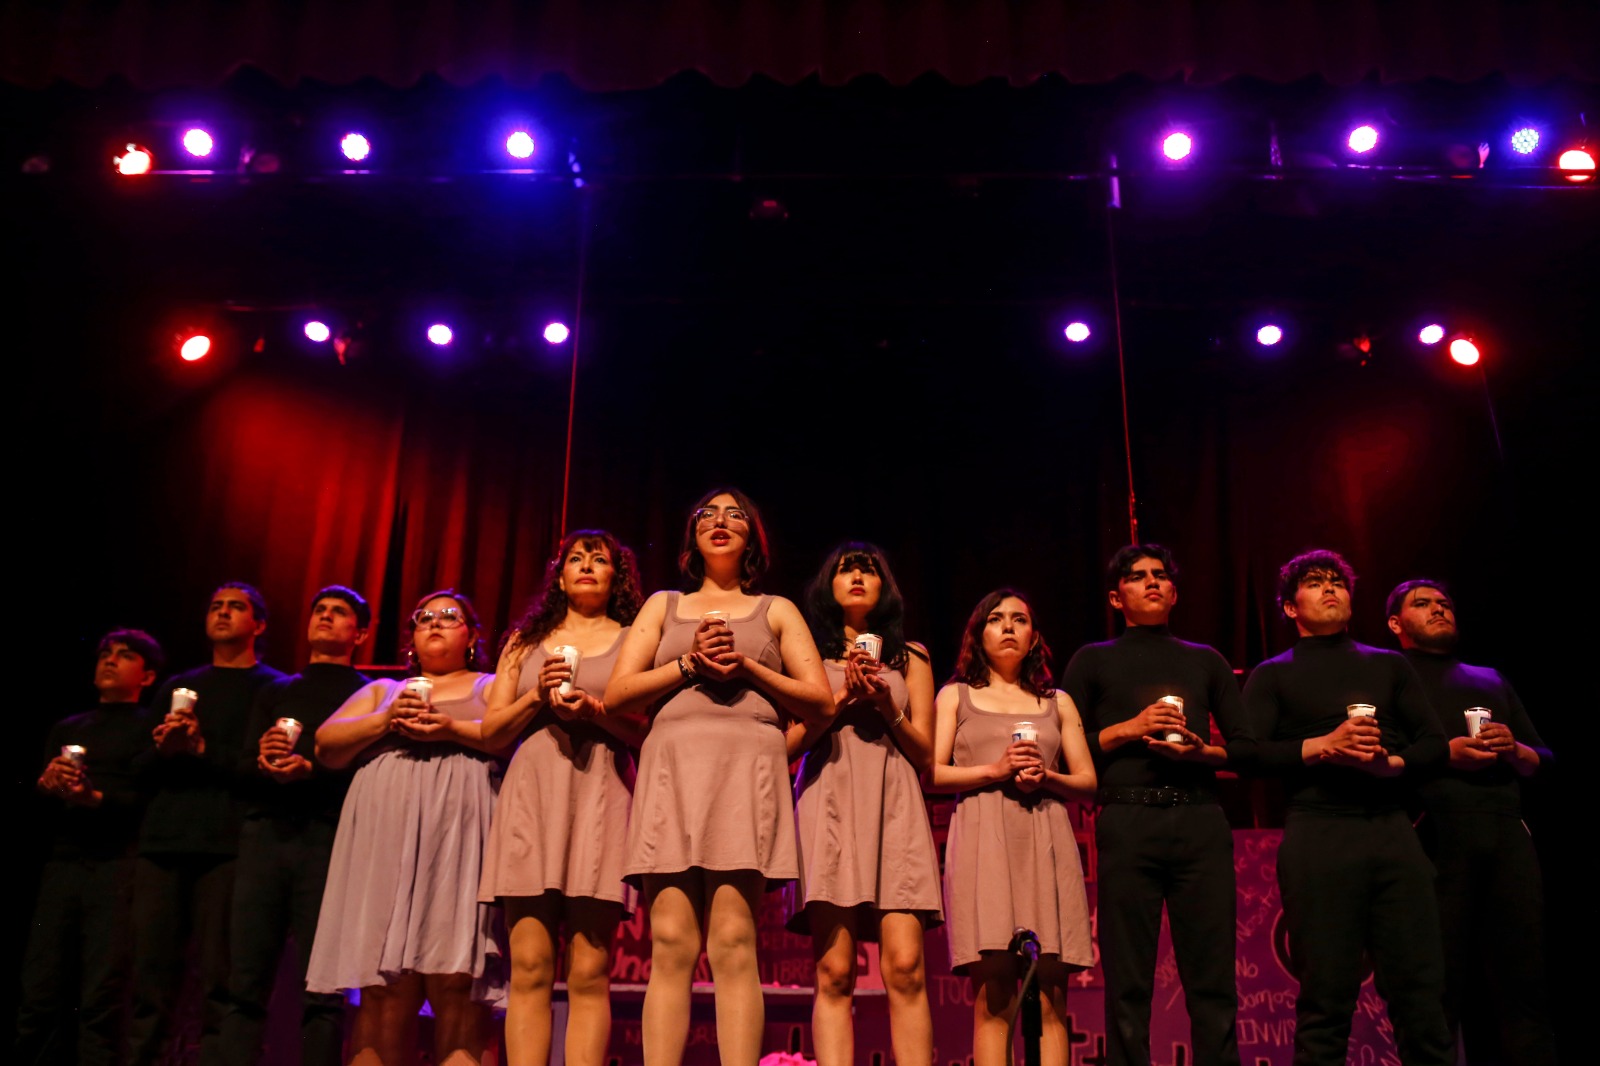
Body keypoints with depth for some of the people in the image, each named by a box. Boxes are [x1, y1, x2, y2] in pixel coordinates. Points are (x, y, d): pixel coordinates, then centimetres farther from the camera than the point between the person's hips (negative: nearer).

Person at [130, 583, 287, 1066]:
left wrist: (204, 749, -12)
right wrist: (163, 750, -3)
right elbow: (142, 769, 19)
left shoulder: (273, 688, 7)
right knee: (151, 973, 0)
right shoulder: (176, 687, 23)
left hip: (228, 846, -4)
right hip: (162, 843, 4)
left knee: (219, 978, -7)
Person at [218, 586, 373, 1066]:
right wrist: (264, 761, -8)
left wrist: (312, 769, -16)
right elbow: (244, 763, 14)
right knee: (246, 984, -4)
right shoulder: (275, 692, 25)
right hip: (266, 833, 4)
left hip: (328, 837, -3)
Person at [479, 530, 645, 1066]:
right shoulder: (526, 641, 22)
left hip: (600, 795, -2)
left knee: (588, 972, -9)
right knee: (529, 967, -8)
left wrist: (597, 710, -9)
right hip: (532, 791, 2)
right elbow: (492, 731, 15)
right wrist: (537, 698, -2)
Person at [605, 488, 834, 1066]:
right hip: (672, 763, 1)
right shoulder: (663, 606, 24)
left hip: (747, 765, -1)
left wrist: (747, 666, -2)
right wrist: (690, 664, -2)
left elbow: (821, 704, 11)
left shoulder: (776, 611, 21)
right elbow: (616, 697, 12)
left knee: (733, 942, -14)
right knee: (671, 944, -10)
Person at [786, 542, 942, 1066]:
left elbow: (925, 755, 15)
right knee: (834, 972, -11)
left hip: (894, 806, 1)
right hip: (828, 801, -1)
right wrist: (842, 698, -2)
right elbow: (789, 744, 10)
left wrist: (888, 708, -2)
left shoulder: (909, 657, 21)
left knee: (904, 967, -13)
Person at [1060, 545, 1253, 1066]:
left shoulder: (1206, 661, 20)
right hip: (1127, 822, -2)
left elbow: (1246, 745, 15)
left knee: (1213, 979, -1)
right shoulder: (1093, 661, 14)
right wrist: (1128, 729, -7)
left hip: (1200, 821, 2)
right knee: (1128, 984, -2)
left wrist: (1202, 752, -4)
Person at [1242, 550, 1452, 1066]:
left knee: (1421, 986, -3)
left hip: (1393, 828, 3)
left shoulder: (1389, 665, 21)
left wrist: (1392, 763, -7)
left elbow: (1434, 742, 12)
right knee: (1326, 997, -3)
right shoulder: (1273, 674, 12)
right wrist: (1322, 747, -12)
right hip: (1318, 834, -2)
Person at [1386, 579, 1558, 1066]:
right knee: (1440, 983, -7)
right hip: (1436, 832, -4)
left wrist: (1515, 751, 1)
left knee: (1522, 981, -3)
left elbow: (1542, 759, 23)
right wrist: (1442, 755, -12)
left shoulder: (1491, 679, 28)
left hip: (1507, 830, 4)